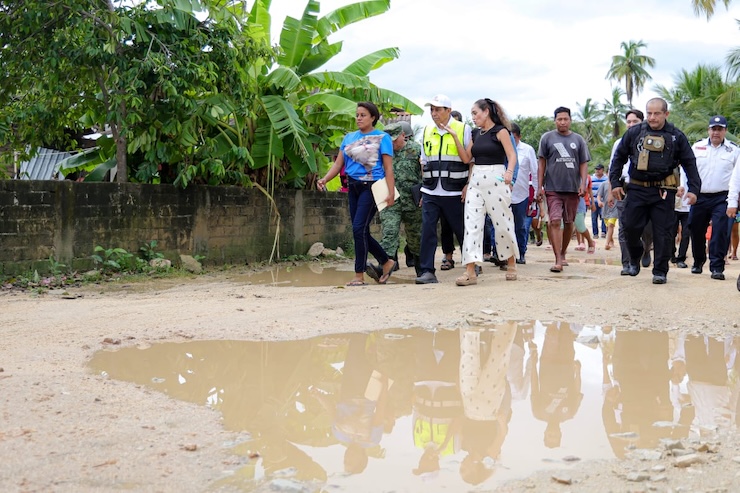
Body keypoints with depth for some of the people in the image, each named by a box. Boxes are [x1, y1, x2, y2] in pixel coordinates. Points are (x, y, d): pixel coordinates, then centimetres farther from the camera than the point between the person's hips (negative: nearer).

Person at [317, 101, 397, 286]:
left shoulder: (382, 138, -2)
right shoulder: (349, 137, 14)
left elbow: (388, 168, -7)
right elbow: (338, 163, 12)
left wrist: (391, 193, -16)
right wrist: (324, 179, -5)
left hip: (371, 186, -7)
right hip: (353, 186, 7)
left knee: (359, 228, -14)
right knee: (362, 232, 8)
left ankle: (359, 275, -7)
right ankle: (387, 262, 27)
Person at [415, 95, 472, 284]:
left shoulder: (463, 129, -1)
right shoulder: (427, 131, 12)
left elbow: (470, 160, -3)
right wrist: (424, 187, 14)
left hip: (454, 192, -3)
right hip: (430, 192, 3)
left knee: (462, 231, 6)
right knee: (427, 231, -5)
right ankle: (427, 271, -3)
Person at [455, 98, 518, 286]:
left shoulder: (500, 131, -2)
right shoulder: (476, 134, 15)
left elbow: (512, 155, -9)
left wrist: (509, 172, -27)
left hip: (495, 179, -5)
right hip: (475, 180, 5)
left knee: (502, 223, 3)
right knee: (471, 223, -5)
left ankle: (511, 264, 23)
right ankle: (470, 271, -8)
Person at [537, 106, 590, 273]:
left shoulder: (578, 139, 10)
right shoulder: (547, 138, 4)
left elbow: (584, 164, 10)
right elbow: (542, 163, 5)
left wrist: (583, 184, -3)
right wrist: (540, 186, -1)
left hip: (573, 189, 3)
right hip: (553, 188, -3)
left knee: (568, 223, 11)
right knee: (555, 222, -14)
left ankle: (563, 254, 29)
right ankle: (558, 260, -16)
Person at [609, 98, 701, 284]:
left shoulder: (676, 136, 3)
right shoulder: (634, 133, 5)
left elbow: (689, 163, 7)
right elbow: (619, 157, 13)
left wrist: (693, 189, -2)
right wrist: (615, 182, 7)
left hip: (663, 191, -1)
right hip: (636, 189, 1)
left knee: (662, 232, -1)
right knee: (630, 226, -1)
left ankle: (660, 271, 7)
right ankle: (634, 258, 26)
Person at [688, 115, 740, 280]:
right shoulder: (697, 147, 7)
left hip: (721, 198, -2)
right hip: (699, 197, 2)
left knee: (720, 233, -10)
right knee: (696, 231, 10)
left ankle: (717, 268, -6)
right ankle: (698, 262, 30)